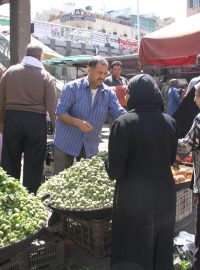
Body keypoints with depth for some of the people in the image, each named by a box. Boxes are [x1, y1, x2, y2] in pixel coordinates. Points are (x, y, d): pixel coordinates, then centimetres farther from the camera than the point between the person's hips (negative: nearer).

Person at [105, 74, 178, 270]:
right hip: (165, 196, 4)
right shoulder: (170, 122, -2)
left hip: (133, 197, -4)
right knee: (161, 252, 22)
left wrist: (110, 167, 5)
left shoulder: (123, 123, -15)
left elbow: (115, 169, -16)